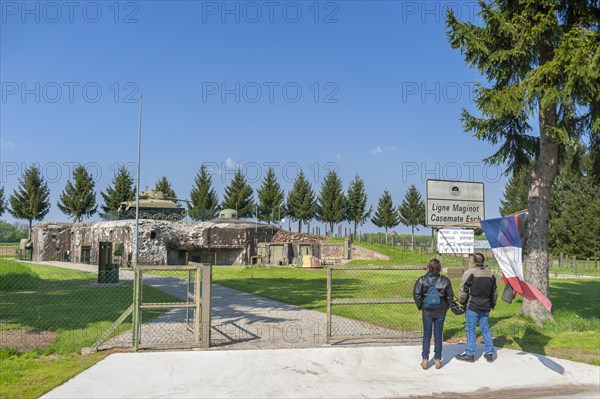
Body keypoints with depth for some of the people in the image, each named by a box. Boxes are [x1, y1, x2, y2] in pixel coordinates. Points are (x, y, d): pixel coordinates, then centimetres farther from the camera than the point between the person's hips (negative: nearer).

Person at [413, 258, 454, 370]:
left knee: (426, 335, 10)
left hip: (427, 311, -1)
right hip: (440, 311, 1)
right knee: (438, 335, 10)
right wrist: (446, 307, 13)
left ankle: (425, 360, 9)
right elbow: (450, 296, -1)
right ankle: (438, 360, 16)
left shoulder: (422, 280, -10)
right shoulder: (445, 280, -6)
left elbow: (416, 294, -10)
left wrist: (420, 306, 5)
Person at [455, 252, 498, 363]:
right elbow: (495, 291, 15)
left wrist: (462, 302, 3)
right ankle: (489, 353, 18)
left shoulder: (469, 273, -13)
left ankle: (469, 354, 8)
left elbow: (463, 290, -12)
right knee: (485, 329, 14)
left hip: (472, 306, -5)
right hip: (485, 307, 5)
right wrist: (492, 304, 26)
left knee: (471, 329, 3)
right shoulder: (490, 274, 6)